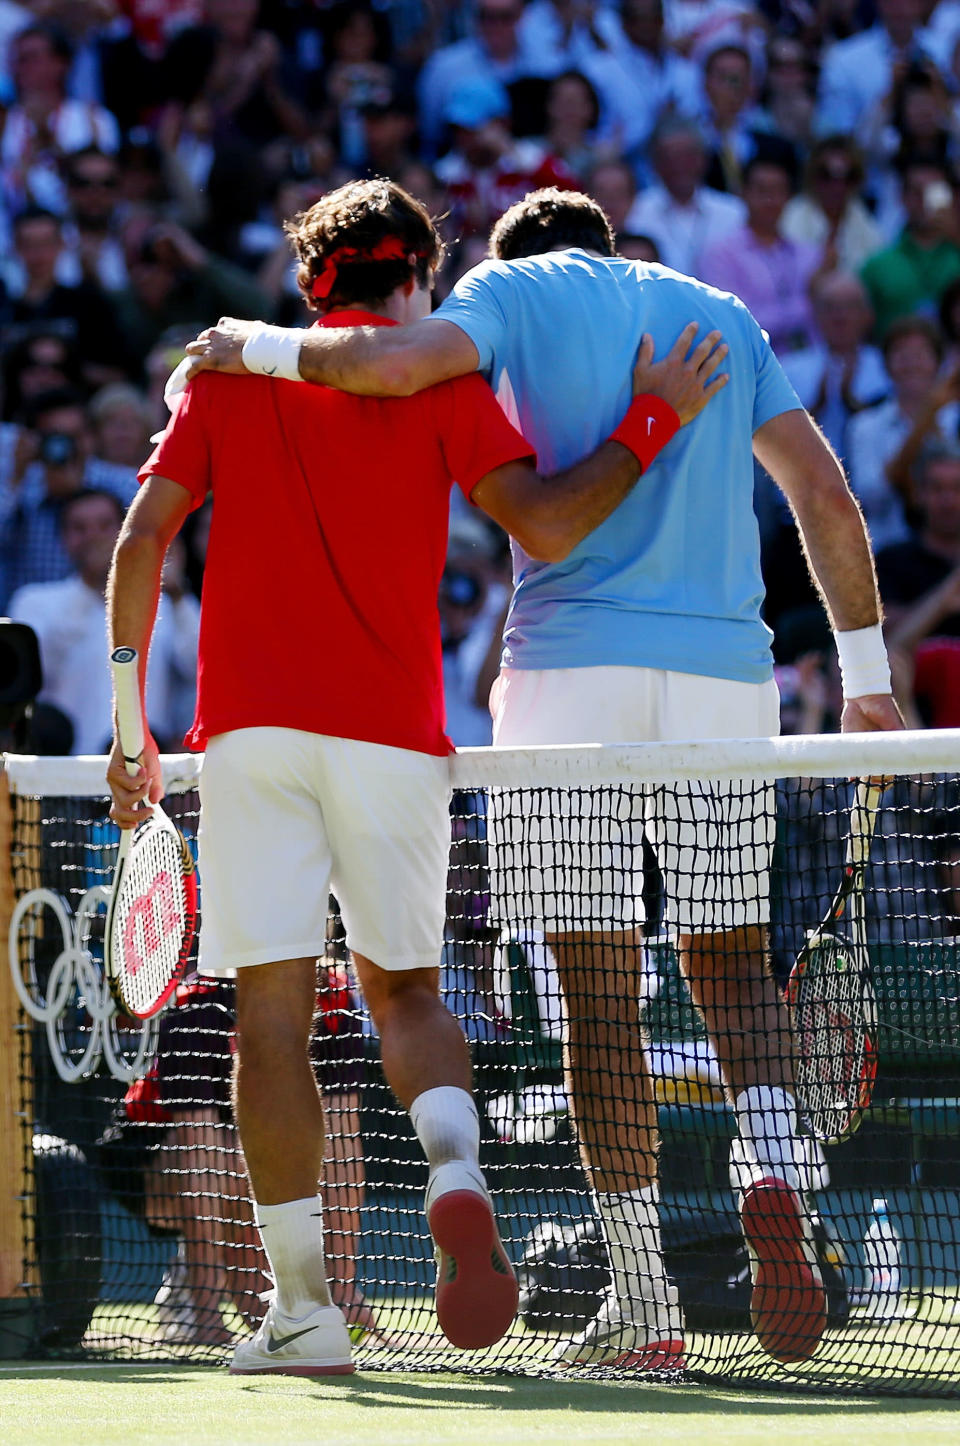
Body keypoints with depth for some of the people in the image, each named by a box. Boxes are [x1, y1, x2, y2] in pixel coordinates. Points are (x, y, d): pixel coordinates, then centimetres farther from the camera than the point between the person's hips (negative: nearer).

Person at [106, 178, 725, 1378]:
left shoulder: (229, 371, 12)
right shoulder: (439, 379, 5)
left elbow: (143, 536, 4)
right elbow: (545, 525, -7)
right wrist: (653, 422, 3)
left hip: (250, 730, 0)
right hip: (392, 733, 0)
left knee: (272, 1016, 0)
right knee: (405, 992, 15)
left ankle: (303, 1310, -6)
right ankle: (456, 1179, -15)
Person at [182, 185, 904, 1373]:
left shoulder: (515, 290, 8)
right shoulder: (719, 313, 19)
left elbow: (396, 362, -14)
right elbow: (826, 496, 14)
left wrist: (256, 347, 0)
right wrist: (865, 675, 18)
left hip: (573, 666, -3)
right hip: (724, 673, 3)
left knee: (599, 992, -1)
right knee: (731, 963, 12)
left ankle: (643, 1300, -4)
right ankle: (775, 1180, -16)